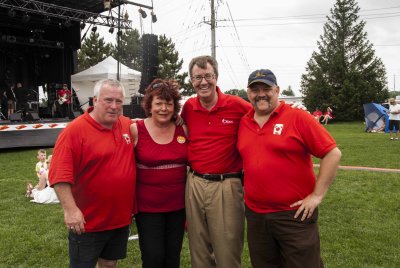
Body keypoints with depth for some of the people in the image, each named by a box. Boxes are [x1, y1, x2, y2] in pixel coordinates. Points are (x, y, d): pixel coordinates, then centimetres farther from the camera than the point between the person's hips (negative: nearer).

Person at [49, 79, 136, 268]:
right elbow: (60, 175, -21)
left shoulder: (128, 126, 2)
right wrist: (70, 209, -26)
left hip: (122, 218, 6)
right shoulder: (75, 130, -16)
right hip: (88, 222, -5)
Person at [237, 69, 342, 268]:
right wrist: (245, 188, 9)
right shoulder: (243, 123, 5)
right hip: (255, 214, 5)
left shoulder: (298, 118, -9)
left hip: (295, 213, -4)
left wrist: (317, 195, -12)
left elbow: (333, 154, -10)